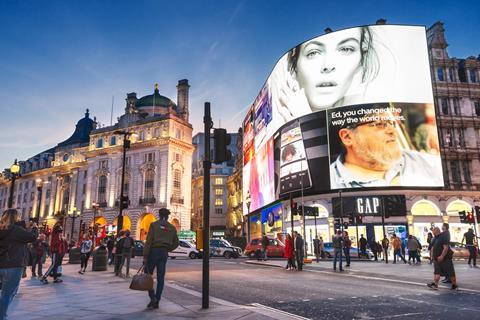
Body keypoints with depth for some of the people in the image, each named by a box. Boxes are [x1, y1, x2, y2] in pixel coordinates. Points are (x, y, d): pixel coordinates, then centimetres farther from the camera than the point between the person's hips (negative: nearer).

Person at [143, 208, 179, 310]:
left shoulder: (154, 225, -4)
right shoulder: (172, 227, 8)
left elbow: (148, 241, -10)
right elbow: (176, 243, 10)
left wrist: (145, 256, -9)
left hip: (154, 251, -3)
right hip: (164, 253, 4)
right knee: (160, 278, 7)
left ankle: (153, 297, -8)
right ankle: (156, 302, 7)